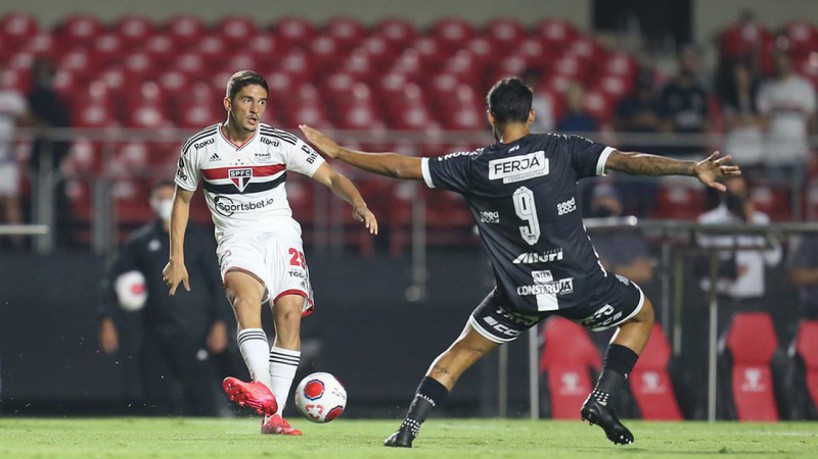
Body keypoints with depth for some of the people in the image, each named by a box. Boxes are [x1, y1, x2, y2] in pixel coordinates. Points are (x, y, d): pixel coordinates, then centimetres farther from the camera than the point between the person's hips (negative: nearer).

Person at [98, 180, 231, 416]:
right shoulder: (141, 241, 11)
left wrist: (220, 323, -7)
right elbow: (112, 279, 13)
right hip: (155, 335, 3)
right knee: (157, 400, 2)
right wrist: (107, 321, 2)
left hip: (192, 335, -3)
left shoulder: (198, 238, 5)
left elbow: (218, 282, 3)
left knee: (200, 398, -11)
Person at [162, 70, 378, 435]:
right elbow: (182, 200, 14)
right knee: (245, 296, -32)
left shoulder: (281, 144, -2)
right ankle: (262, 388, -53)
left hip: (280, 235, 1)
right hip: (237, 239, -1)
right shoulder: (199, 149, 1)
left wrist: (358, 205, -20)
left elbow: (332, 177, 0)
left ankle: (274, 416, -14)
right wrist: (177, 258, 11)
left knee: (290, 312, -18)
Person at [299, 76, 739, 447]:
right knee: (641, 314, 25)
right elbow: (628, 161, -15)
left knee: (463, 351, 21)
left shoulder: (473, 168, -3)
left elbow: (401, 166, 2)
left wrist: (336, 151, 12)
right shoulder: (561, 150, -7)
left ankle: (409, 426, 6)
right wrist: (692, 168, -13)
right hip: (579, 284, -1)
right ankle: (601, 400, 9)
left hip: (520, 295, 1)